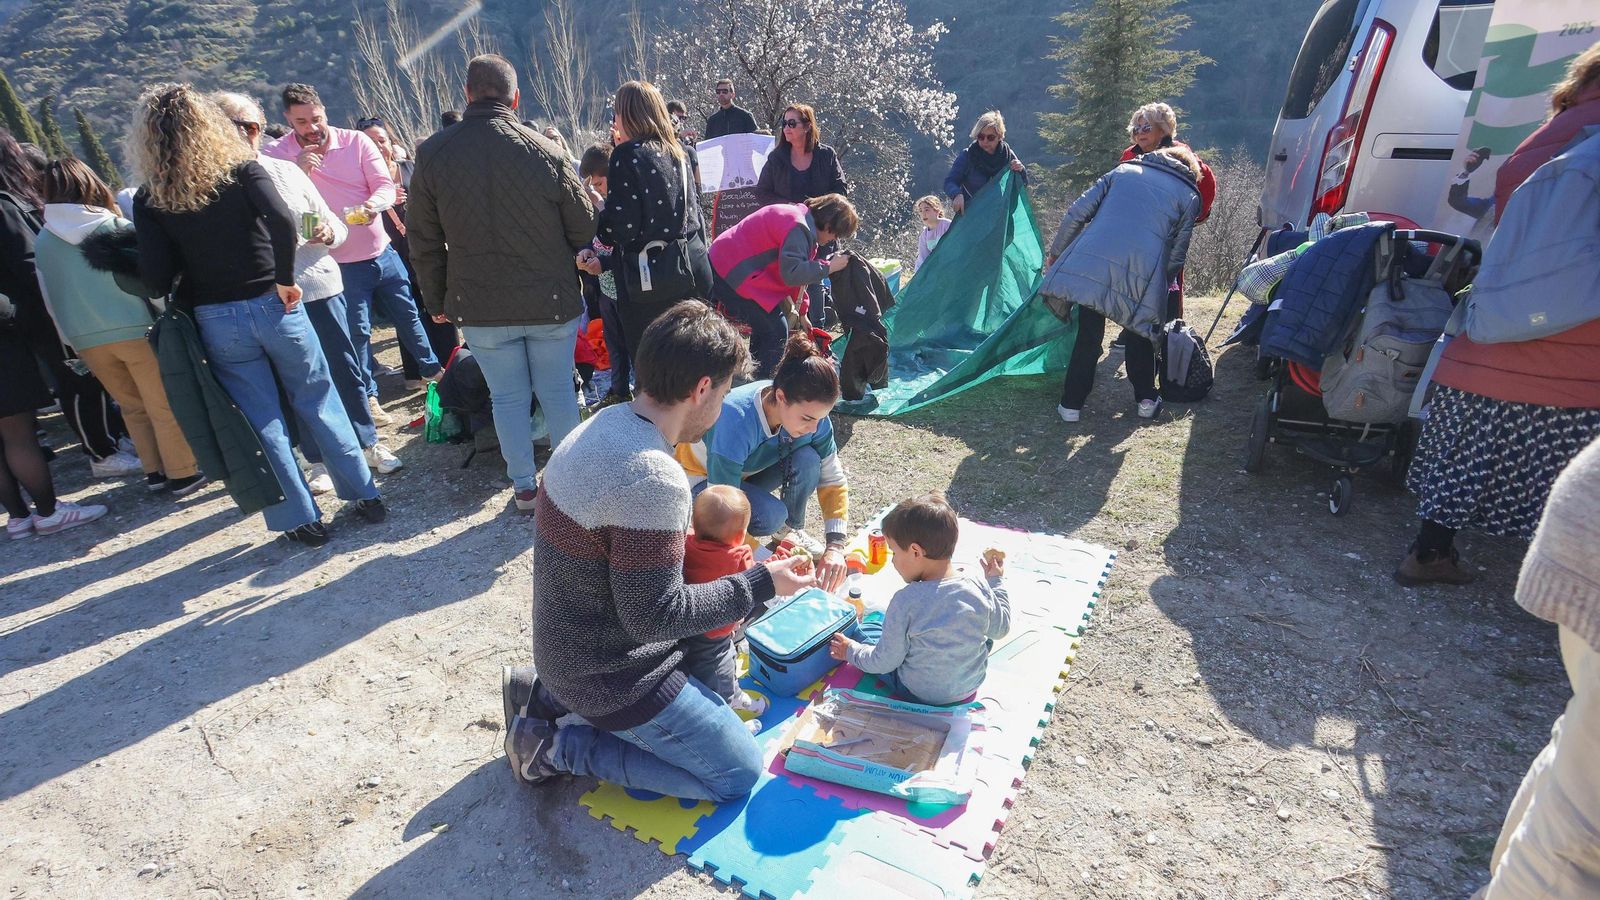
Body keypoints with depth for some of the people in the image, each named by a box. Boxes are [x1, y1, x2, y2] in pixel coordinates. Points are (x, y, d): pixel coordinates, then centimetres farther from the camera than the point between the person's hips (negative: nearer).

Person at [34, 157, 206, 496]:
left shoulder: (42, 241, 4)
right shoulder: (114, 225, -5)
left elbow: (49, 297, 9)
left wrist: (69, 338, 19)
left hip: (86, 339, 4)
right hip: (134, 328, -4)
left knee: (132, 406, 16)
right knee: (164, 405, 3)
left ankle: (155, 472, 20)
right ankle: (182, 474, 5)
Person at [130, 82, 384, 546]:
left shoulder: (149, 199, 0)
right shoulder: (242, 168, -3)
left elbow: (156, 274, -7)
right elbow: (281, 219, -21)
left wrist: (184, 298, 12)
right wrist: (285, 279, -11)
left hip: (216, 321, 1)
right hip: (274, 306, -1)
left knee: (262, 421, 8)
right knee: (320, 404, 11)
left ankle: (300, 519, 15)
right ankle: (364, 495, 15)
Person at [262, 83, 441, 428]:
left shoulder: (356, 141, -2)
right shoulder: (277, 154, -5)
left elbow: (386, 185, -7)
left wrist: (372, 205, -29)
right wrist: (297, 171, -24)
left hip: (381, 251, 2)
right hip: (339, 264, -2)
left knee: (407, 315, 15)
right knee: (357, 331, 5)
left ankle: (432, 369, 34)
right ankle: (368, 397, 20)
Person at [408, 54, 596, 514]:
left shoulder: (432, 153, -5)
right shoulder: (544, 150, -10)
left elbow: (424, 242, 1)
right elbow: (583, 229, -3)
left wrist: (436, 300, 13)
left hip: (480, 307, 1)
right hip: (551, 302, 0)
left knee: (508, 397, 13)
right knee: (558, 393, 13)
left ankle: (525, 489, 23)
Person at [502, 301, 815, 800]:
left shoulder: (605, 423, -3)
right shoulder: (653, 479, -32)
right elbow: (655, 616, -25)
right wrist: (759, 583, -16)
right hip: (611, 677, -9)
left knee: (710, 680, 29)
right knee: (739, 775, 4)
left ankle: (545, 694, 19)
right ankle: (558, 748, 4)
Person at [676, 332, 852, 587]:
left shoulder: (812, 414, -23)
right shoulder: (736, 419, -40)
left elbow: (834, 480, -12)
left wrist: (835, 546, -25)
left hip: (749, 470, 5)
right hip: (703, 478, -5)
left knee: (807, 459, -25)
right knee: (771, 516, -33)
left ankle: (791, 530, 0)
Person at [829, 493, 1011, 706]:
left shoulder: (906, 601, -28)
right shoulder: (980, 589, -17)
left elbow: (884, 663, -19)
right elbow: (1000, 629, 2)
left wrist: (851, 652, 1)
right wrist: (996, 581, 13)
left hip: (917, 693, -3)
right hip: (971, 685, 4)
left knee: (872, 621, 14)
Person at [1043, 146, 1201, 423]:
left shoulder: (1123, 169, 24)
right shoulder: (1189, 196, 20)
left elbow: (1077, 213, 14)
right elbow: (1176, 255, 16)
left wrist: (1055, 252, 21)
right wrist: (1161, 286, 31)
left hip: (1090, 262, 1)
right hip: (1142, 273, -1)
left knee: (1089, 333, 13)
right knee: (1139, 334, 21)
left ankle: (1071, 403, 16)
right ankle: (1146, 399, 29)